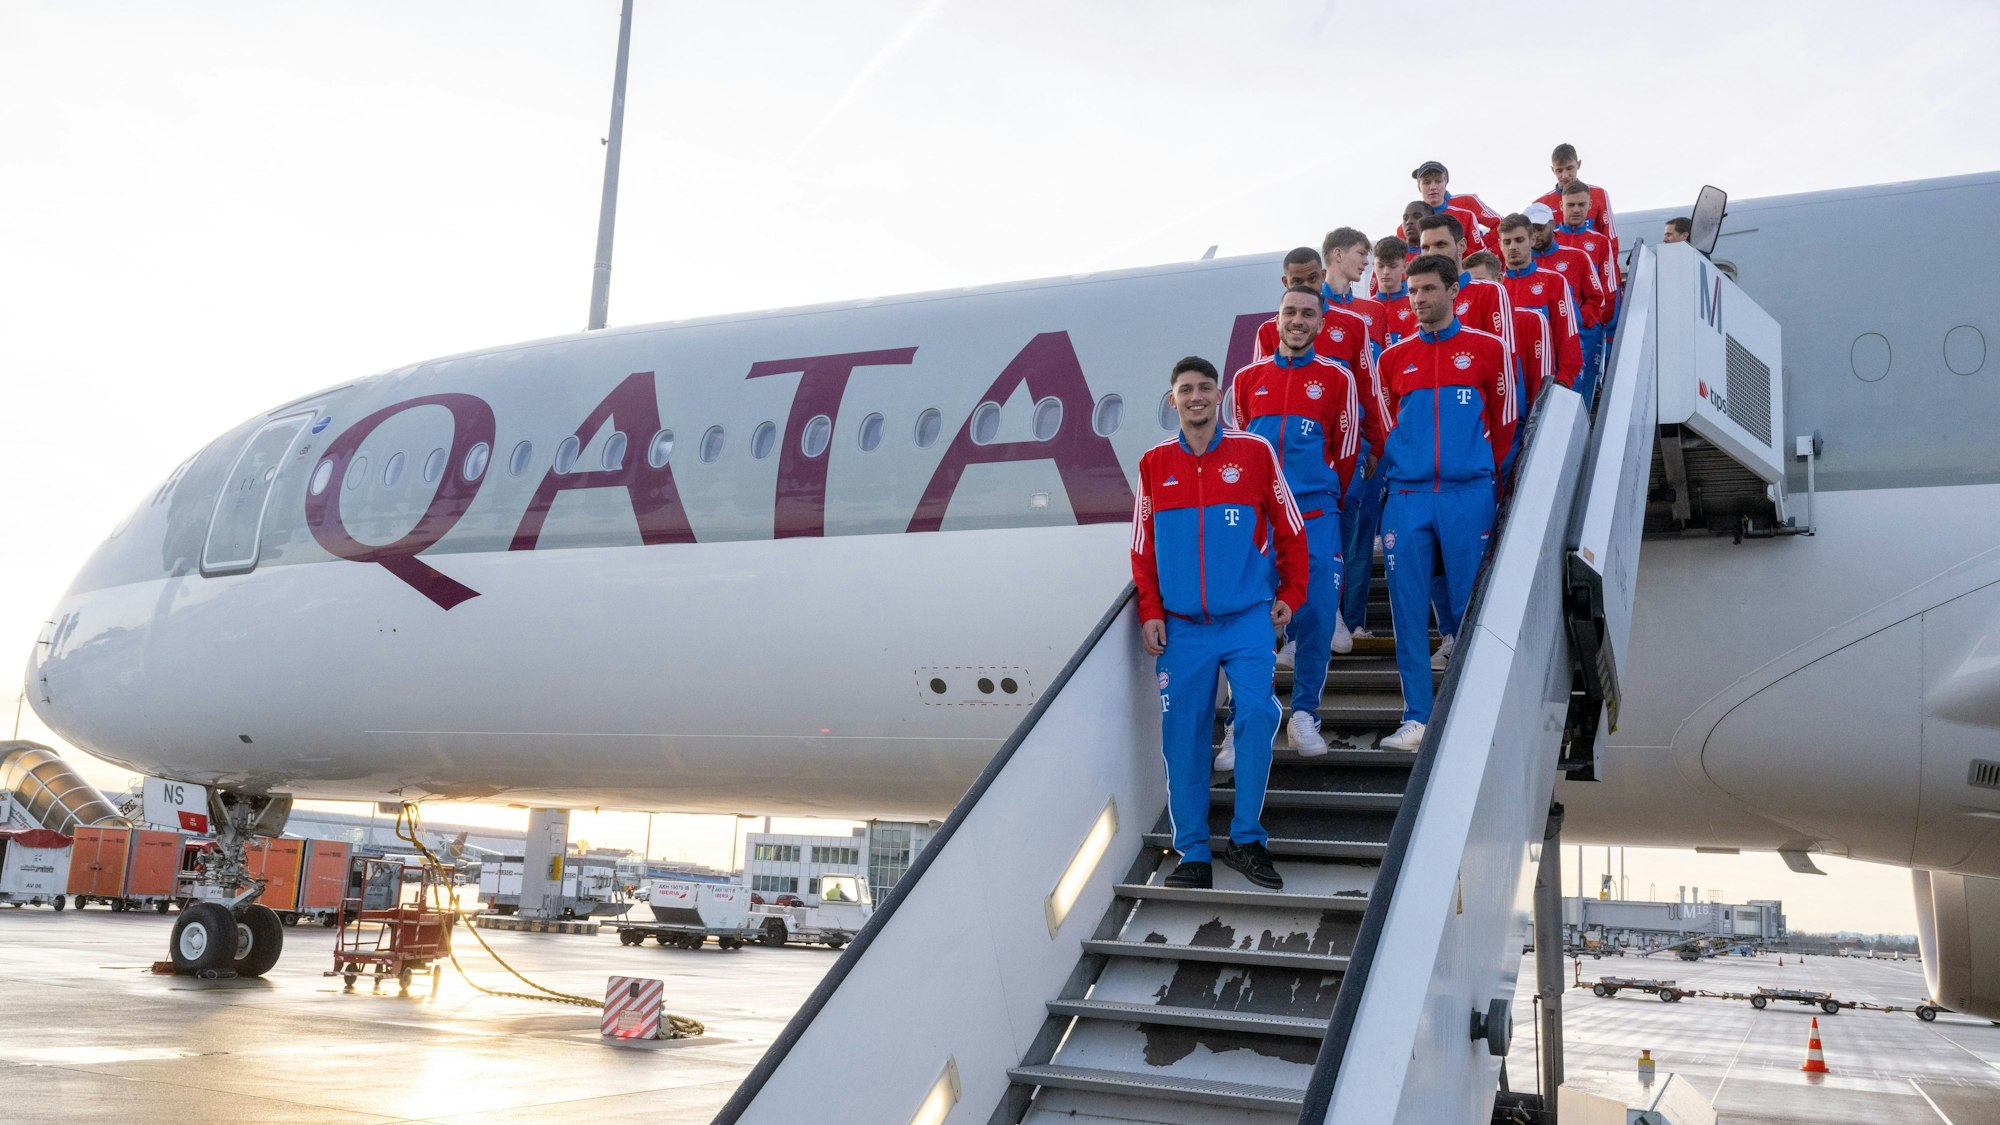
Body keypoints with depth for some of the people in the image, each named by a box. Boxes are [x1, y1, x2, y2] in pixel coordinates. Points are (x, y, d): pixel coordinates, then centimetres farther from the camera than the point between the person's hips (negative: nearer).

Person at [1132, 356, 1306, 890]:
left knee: (1257, 716, -12)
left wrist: (1290, 594, 5)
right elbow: (1142, 546, 10)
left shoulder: (1255, 453, 2)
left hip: (1248, 619, -1)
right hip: (1181, 626, 2)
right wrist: (1150, 611, 4)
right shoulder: (1154, 464, 7)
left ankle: (1246, 839, 5)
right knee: (1184, 736, 2)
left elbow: (1289, 529, 8)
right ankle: (1193, 853, 12)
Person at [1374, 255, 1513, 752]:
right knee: (1409, 610, 0)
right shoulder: (1394, 358, 12)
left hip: (1468, 495, -2)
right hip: (1406, 497, 2)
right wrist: (1398, 468, 10)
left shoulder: (1487, 348, 6)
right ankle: (1416, 719, 5)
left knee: (1470, 607, 1)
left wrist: (1485, 474, 9)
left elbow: (1504, 421, 9)